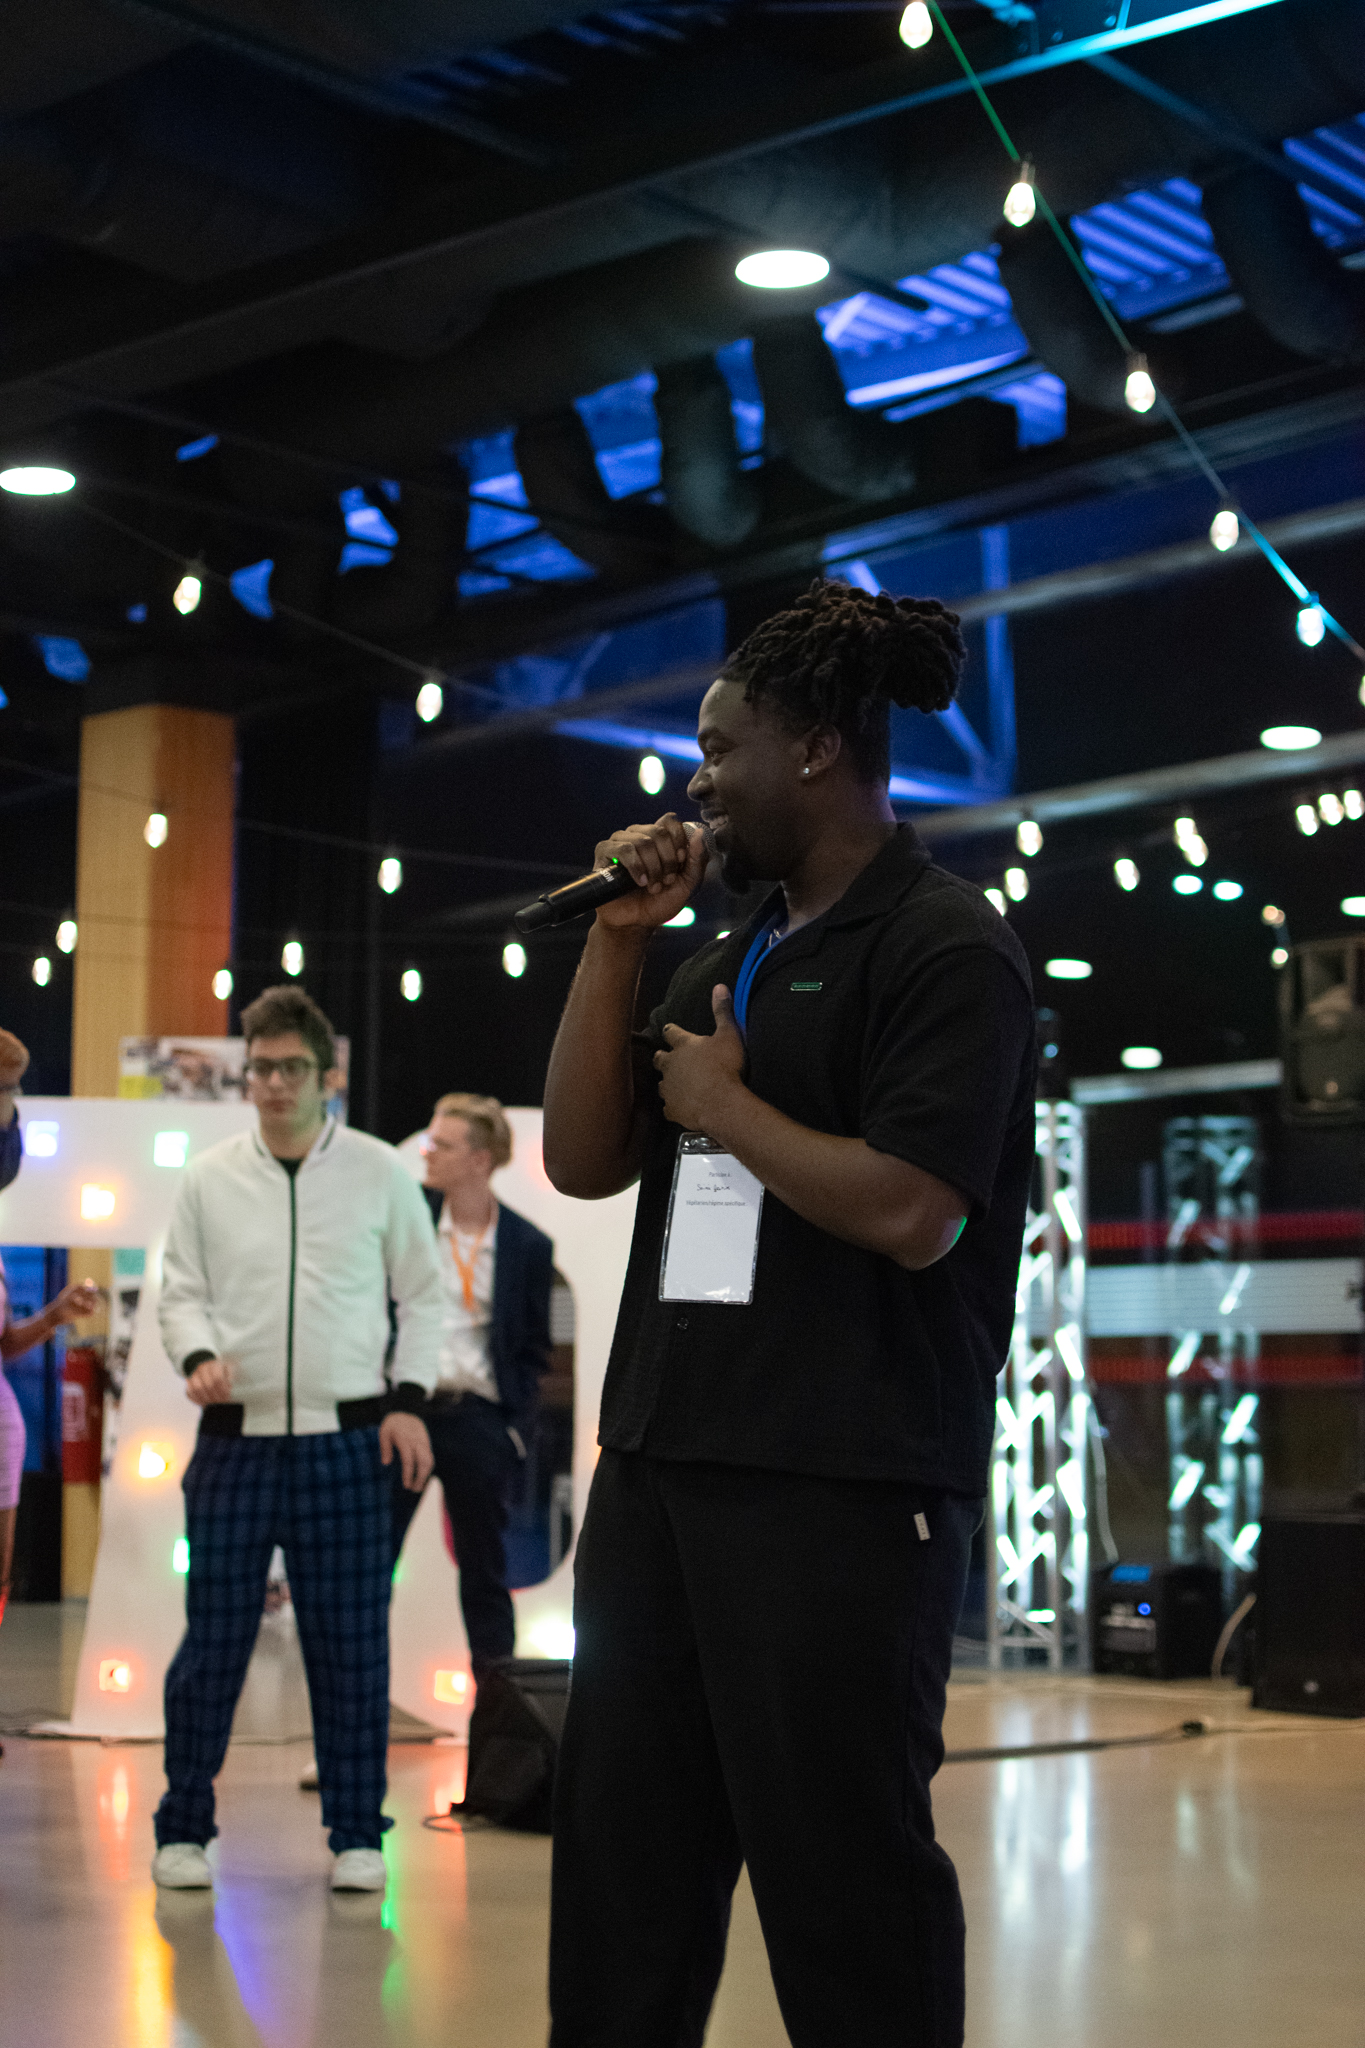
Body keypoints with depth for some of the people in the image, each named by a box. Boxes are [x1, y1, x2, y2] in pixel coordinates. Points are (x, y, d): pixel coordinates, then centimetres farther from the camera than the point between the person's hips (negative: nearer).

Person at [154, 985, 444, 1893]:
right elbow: (182, 1291, 10)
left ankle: (357, 1832, 12)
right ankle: (183, 1828, 14)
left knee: (352, 1644, 2)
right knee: (214, 1638, 2)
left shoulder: (382, 1171, 4)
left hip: (345, 1442, 0)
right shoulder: (209, 1178, 6)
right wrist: (199, 1356, -10)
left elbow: (423, 1295, 9)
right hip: (235, 1437, 1)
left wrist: (408, 1399, -1)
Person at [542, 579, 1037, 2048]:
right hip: (661, 1467, 8)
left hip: (840, 1488, -8)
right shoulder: (724, 966, 18)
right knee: (619, 1872, 12)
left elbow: (912, 1212, -19)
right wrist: (618, 937, 7)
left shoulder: (944, 946, -7)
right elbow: (581, 1161, 13)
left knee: (842, 1875, -1)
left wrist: (722, 1105, -6)